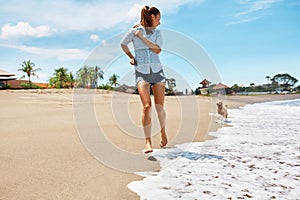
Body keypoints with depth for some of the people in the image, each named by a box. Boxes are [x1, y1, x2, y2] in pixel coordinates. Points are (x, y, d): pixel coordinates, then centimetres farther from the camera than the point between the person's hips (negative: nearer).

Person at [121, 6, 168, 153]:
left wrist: (142, 37, -8)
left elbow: (158, 50, -5)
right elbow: (123, 44, 20)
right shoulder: (134, 31, 4)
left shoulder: (157, 33, 11)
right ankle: (148, 142, -12)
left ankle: (163, 132, 29)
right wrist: (131, 57, 10)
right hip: (141, 73, -3)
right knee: (147, 106, -16)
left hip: (157, 71, 3)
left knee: (160, 107, 4)